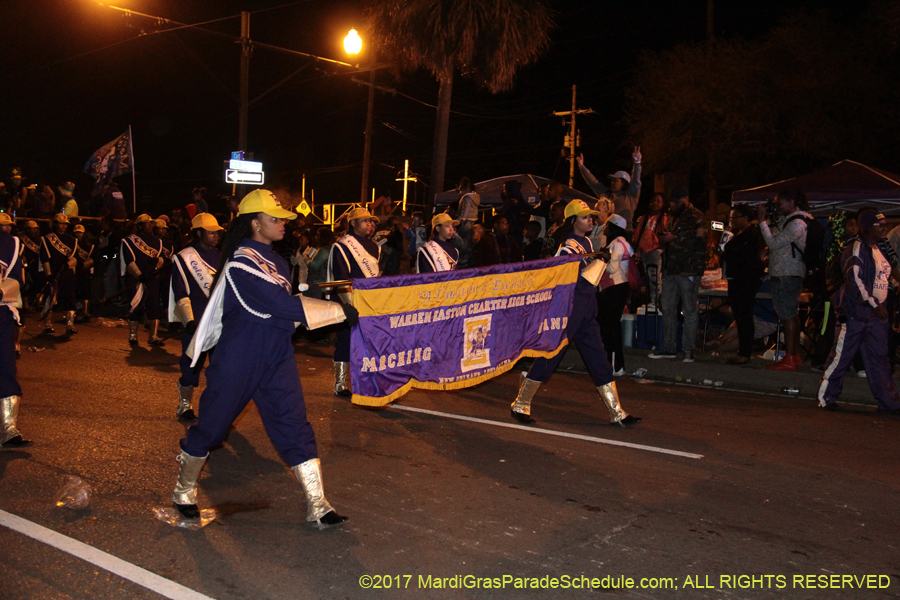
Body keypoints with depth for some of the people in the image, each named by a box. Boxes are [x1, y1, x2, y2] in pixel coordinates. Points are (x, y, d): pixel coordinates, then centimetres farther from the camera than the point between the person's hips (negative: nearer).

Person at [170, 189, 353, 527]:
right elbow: (283, 305, -26)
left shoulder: (274, 261, 10)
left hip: (276, 360, 7)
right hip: (237, 362, -7)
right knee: (211, 426, 9)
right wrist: (339, 311, -24)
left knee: (294, 426, 0)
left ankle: (317, 506, 2)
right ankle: (184, 491, 33)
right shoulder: (241, 263, -19)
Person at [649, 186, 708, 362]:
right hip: (671, 269, 8)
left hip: (688, 271, -8)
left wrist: (674, 238, -15)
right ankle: (668, 348, 14)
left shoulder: (697, 218, -5)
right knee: (668, 309, 7)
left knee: (690, 311, -3)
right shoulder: (674, 218, 20)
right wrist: (663, 238, 11)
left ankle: (688, 350, 0)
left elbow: (698, 243, -17)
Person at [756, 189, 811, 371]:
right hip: (783, 273, 11)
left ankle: (790, 359, -10)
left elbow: (773, 243, -17)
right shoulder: (788, 220, 18)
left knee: (788, 315, -10)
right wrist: (765, 220, 11)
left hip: (787, 275, -11)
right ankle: (795, 355, 18)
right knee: (792, 315, 12)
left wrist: (762, 221, -13)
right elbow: (774, 241, 18)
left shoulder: (797, 223, -14)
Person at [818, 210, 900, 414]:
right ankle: (825, 397, 5)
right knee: (841, 356, -3)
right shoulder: (856, 248, -11)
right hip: (854, 313, -8)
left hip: (875, 314, 8)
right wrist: (874, 305, -19)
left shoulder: (878, 250, 17)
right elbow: (855, 281, -19)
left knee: (879, 357, 9)